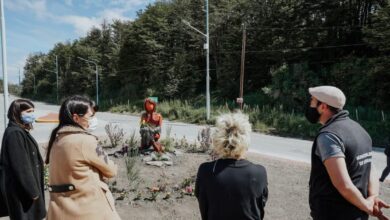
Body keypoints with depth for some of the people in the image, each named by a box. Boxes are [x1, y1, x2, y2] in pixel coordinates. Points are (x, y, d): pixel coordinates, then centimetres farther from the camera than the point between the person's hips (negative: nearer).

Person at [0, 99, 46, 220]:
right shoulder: (15, 133, -21)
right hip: (21, 188, -9)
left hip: (25, 186, 9)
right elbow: (20, 166, -23)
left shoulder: (22, 132, 9)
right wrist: (32, 190, -19)